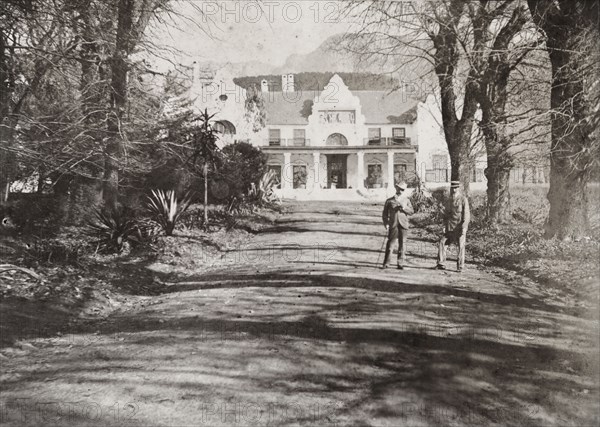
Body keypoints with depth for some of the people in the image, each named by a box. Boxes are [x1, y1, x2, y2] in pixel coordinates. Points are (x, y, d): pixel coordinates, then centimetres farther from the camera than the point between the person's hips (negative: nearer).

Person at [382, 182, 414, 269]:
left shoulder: (406, 200, 13)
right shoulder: (389, 201, 8)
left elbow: (412, 211, 5)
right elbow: (385, 213, 9)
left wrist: (404, 208, -12)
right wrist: (386, 223, -4)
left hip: (403, 225, 1)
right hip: (393, 224, -1)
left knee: (402, 244, -1)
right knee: (390, 243, -2)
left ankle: (401, 263, 4)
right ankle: (386, 263, 2)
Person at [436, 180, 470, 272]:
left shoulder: (463, 199, -6)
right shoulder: (448, 200, 11)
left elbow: (467, 214, -9)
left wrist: (464, 227, -17)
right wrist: (444, 225, 7)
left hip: (460, 226, -5)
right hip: (450, 227, 5)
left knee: (461, 246, -3)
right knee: (441, 242, -1)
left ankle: (460, 266, 7)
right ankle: (440, 263, 7)